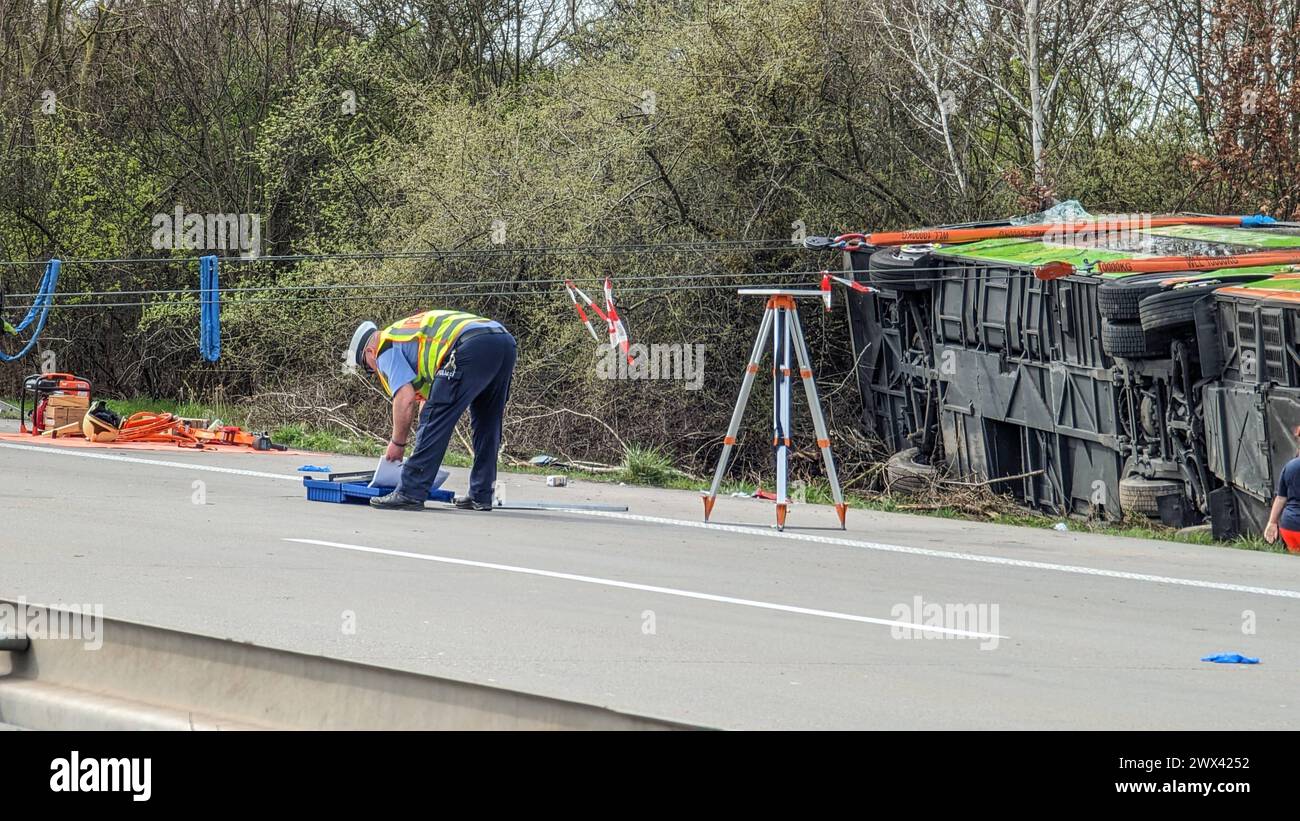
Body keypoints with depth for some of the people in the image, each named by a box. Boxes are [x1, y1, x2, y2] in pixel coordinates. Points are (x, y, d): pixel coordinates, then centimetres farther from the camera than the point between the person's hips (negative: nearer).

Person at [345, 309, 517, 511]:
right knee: (486, 425, 21)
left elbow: (405, 398, -1)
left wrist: (397, 443, 12)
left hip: (473, 348, -9)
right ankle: (481, 495, 24)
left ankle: (410, 493, -4)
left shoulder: (385, 348, 12)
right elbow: (426, 396, 40)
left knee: (435, 418, -3)